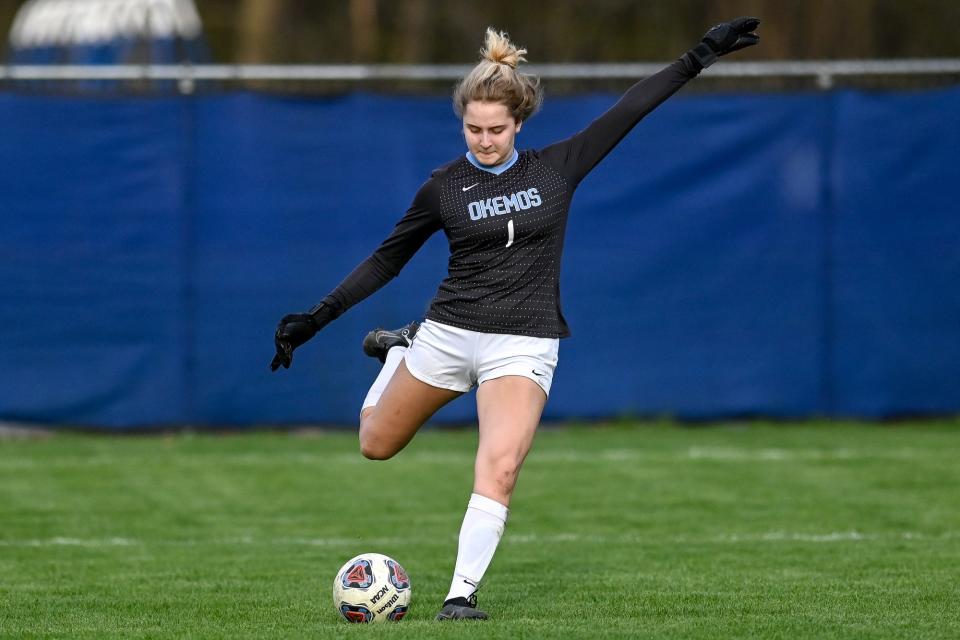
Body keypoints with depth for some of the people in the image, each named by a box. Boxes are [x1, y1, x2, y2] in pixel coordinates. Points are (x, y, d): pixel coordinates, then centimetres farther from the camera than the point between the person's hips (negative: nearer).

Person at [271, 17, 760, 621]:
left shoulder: (557, 169, 0)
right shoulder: (444, 186, -1)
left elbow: (629, 110, 4)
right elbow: (387, 259, 7)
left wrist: (700, 57, 3)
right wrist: (316, 318, 3)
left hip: (524, 345, -1)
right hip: (449, 335, 1)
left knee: (499, 469, -21)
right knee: (376, 446, 15)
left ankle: (462, 594, -15)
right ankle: (398, 352, 43)